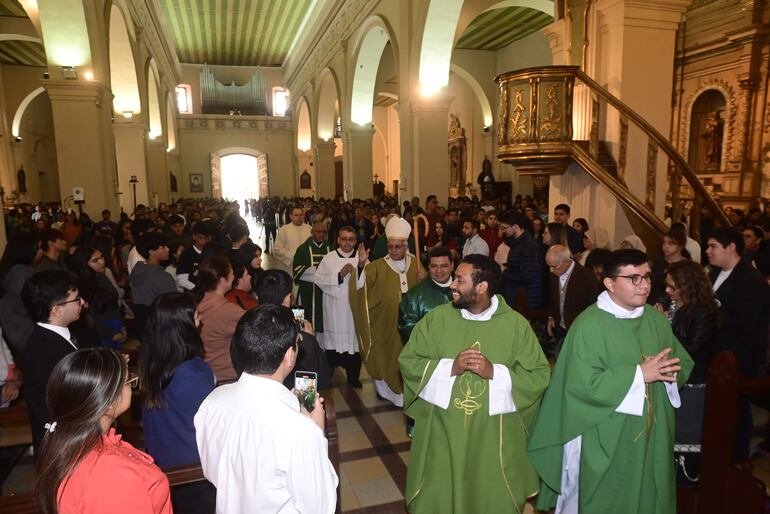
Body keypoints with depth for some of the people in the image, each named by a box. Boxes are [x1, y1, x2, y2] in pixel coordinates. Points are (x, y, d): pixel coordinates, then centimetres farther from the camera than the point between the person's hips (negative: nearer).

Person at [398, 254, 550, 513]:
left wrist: (494, 372, -21)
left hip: (494, 439, 0)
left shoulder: (516, 324, -7)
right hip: (441, 435, 1)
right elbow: (407, 362, -4)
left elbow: (539, 376, -7)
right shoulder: (435, 318, -5)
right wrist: (449, 367, -19)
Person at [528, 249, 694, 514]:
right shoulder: (589, 325, -18)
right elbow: (582, 384, -23)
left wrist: (669, 372, -15)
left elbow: (684, 363, 8)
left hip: (652, 437, 6)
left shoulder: (656, 318, 3)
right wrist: (639, 374, -24)